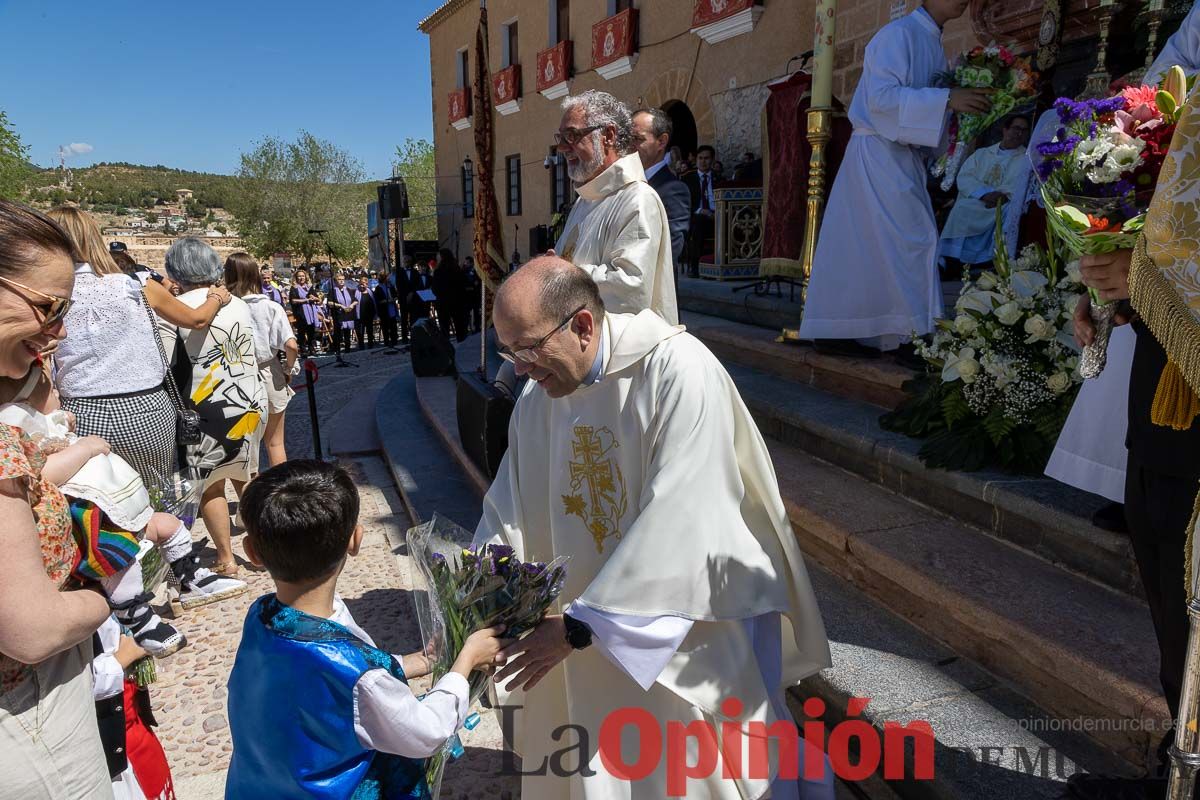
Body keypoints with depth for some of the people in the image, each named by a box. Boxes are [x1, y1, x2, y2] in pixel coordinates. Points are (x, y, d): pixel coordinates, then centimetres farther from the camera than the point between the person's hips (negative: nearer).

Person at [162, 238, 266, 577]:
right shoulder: (239, 304, 5)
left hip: (210, 409, -5)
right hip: (253, 402, 5)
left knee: (210, 484, 9)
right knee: (244, 474, 19)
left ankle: (226, 559, 17)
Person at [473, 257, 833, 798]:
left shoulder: (680, 373, -26)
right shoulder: (537, 397, -3)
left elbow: (678, 523, -30)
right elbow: (508, 510, 1)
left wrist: (579, 624, -25)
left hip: (701, 624, -5)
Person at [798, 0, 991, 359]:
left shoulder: (934, 44, 19)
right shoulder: (899, 33, -7)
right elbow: (882, 95, -19)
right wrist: (947, 98, -23)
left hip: (904, 157, 8)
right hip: (879, 152, -8)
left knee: (866, 246, 6)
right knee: (911, 240, -12)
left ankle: (836, 328, 11)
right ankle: (914, 335, -10)